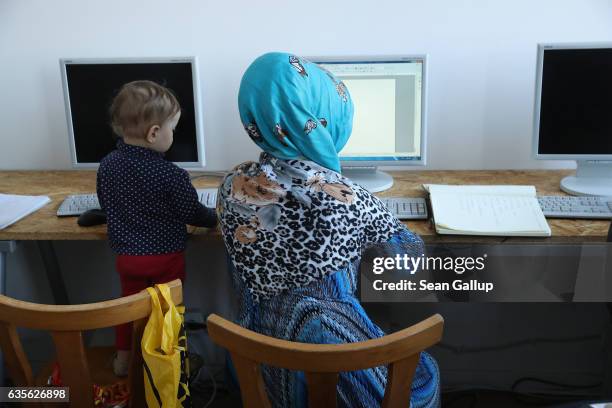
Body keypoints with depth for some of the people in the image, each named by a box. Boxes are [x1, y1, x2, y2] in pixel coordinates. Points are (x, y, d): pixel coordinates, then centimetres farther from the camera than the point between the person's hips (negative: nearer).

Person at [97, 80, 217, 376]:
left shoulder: (107, 164, -8)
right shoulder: (170, 175, -25)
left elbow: (106, 205, 6)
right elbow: (191, 214, -13)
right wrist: (216, 218, 7)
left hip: (126, 253, 4)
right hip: (165, 255, -4)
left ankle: (123, 358, 33)